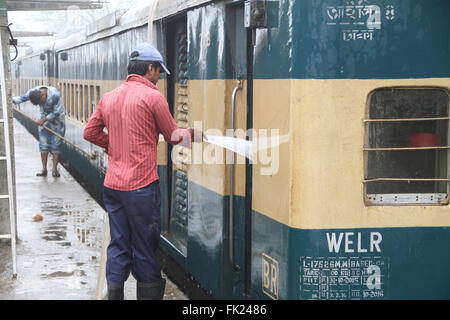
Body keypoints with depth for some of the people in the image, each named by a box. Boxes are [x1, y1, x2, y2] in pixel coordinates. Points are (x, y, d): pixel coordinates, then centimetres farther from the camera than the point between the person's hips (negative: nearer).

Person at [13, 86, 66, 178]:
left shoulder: (55, 95, -30)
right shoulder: (34, 91, -14)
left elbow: (56, 112, -26)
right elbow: (22, 98, -13)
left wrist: (43, 120, -24)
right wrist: (12, 100, -31)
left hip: (58, 119, -4)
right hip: (45, 119, 4)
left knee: (56, 144, -6)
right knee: (43, 144, -1)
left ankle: (54, 169, -1)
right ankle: (44, 169, 2)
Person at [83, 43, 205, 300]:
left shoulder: (109, 97, 10)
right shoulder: (153, 96, -9)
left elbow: (91, 132, 16)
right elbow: (173, 136, 0)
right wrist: (192, 134, 17)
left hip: (112, 185, 6)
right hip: (141, 185, -6)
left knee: (118, 247, 11)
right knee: (145, 250, 3)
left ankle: (114, 294, 14)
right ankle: (149, 295, 10)